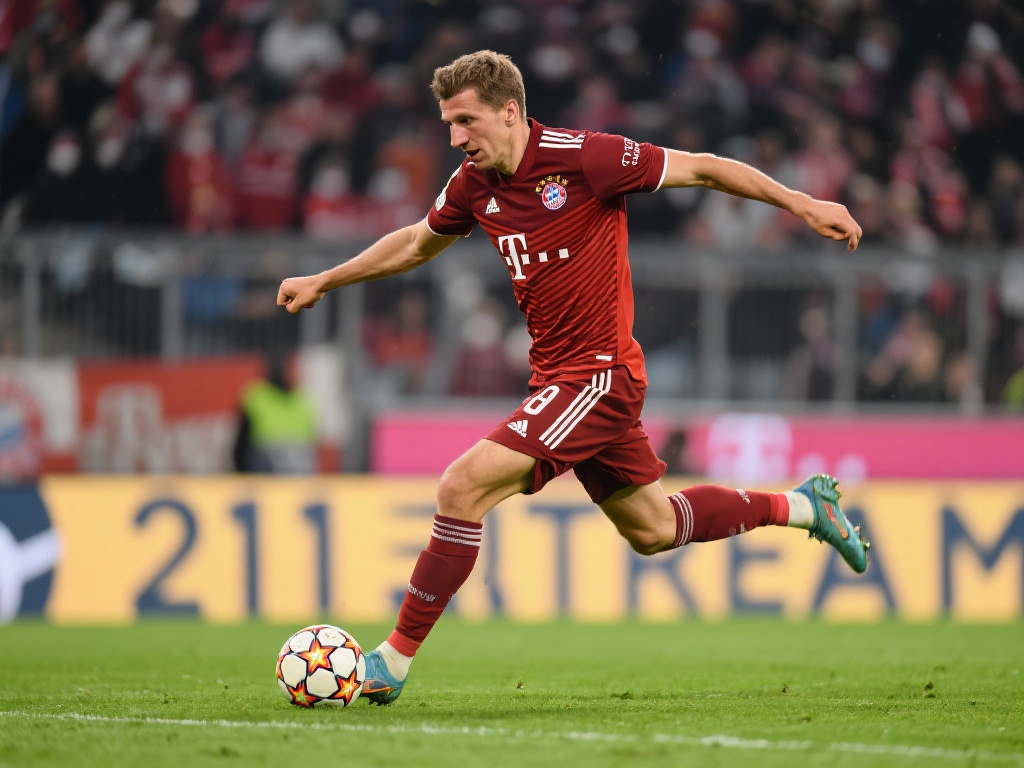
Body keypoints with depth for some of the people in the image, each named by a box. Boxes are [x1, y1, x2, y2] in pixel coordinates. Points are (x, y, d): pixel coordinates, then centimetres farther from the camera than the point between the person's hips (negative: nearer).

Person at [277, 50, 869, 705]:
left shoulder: (582, 158, -18)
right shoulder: (473, 186, 3)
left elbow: (703, 168, -9)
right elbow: (417, 243, 24)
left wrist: (803, 205, -9)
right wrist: (323, 281, 24)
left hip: (600, 375, -8)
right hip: (557, 376, 8)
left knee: (464, 487, -18)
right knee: (651, 529, 20)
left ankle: (397, 658, -11)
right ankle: (802, 506, 39)